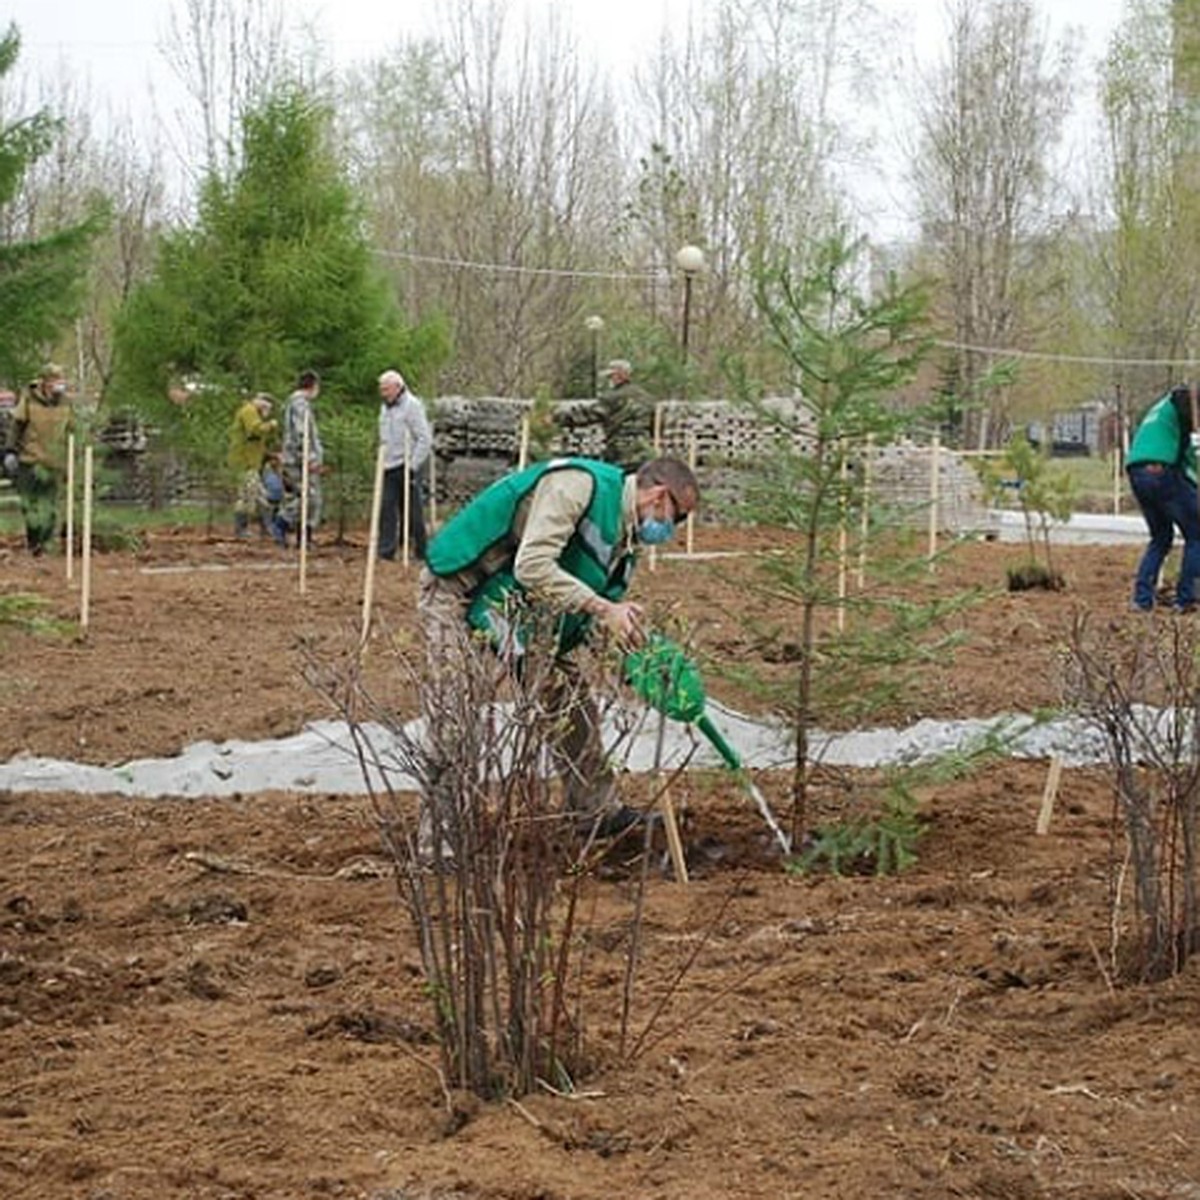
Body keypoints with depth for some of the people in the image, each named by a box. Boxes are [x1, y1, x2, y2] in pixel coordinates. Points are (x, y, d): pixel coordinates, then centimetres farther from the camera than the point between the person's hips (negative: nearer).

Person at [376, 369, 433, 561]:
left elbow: (425, 439, -12)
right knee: (386, 507, 0)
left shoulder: (412, 406, -9)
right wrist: (382, 460, 14)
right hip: (389, 468, 7)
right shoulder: (385, 408, 16)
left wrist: (413, 465, -15)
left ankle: (421, 550, 8)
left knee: (413, 510, -1)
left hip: (406, 467, -7)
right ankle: (386, 550, 2)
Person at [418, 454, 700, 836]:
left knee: (570, 698, 9)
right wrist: (603, 609, -35)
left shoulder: (622, 537, 5)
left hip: (518, 607, 9)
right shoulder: (578, 485, -25)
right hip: (456, 592, -9)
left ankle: (600, 812, 21)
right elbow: (532, 567, -35)